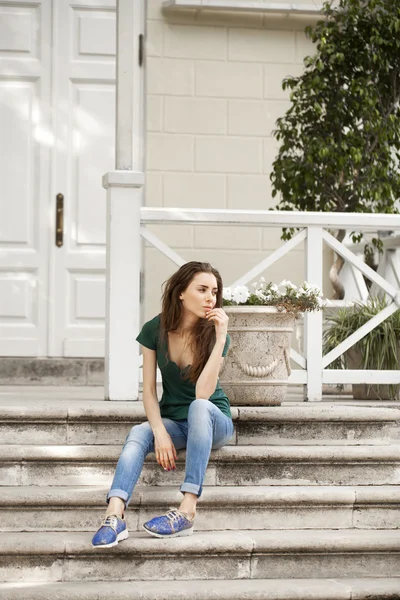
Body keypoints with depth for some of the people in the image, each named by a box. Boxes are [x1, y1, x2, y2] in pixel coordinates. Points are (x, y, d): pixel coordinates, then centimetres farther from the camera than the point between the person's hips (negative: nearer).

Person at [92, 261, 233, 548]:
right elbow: (149, 390, -7)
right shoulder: (154, 330, -6)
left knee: (200, 407, -37)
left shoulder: (216, 335, -12)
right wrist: (160, 432, -24)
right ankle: (115, 516, -51)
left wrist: (221, 337, -28)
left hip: (213, 422, -2)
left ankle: (188, 511, -46)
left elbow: (203, 394, -25)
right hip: (173, 421, 2)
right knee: (138, 433, -31)